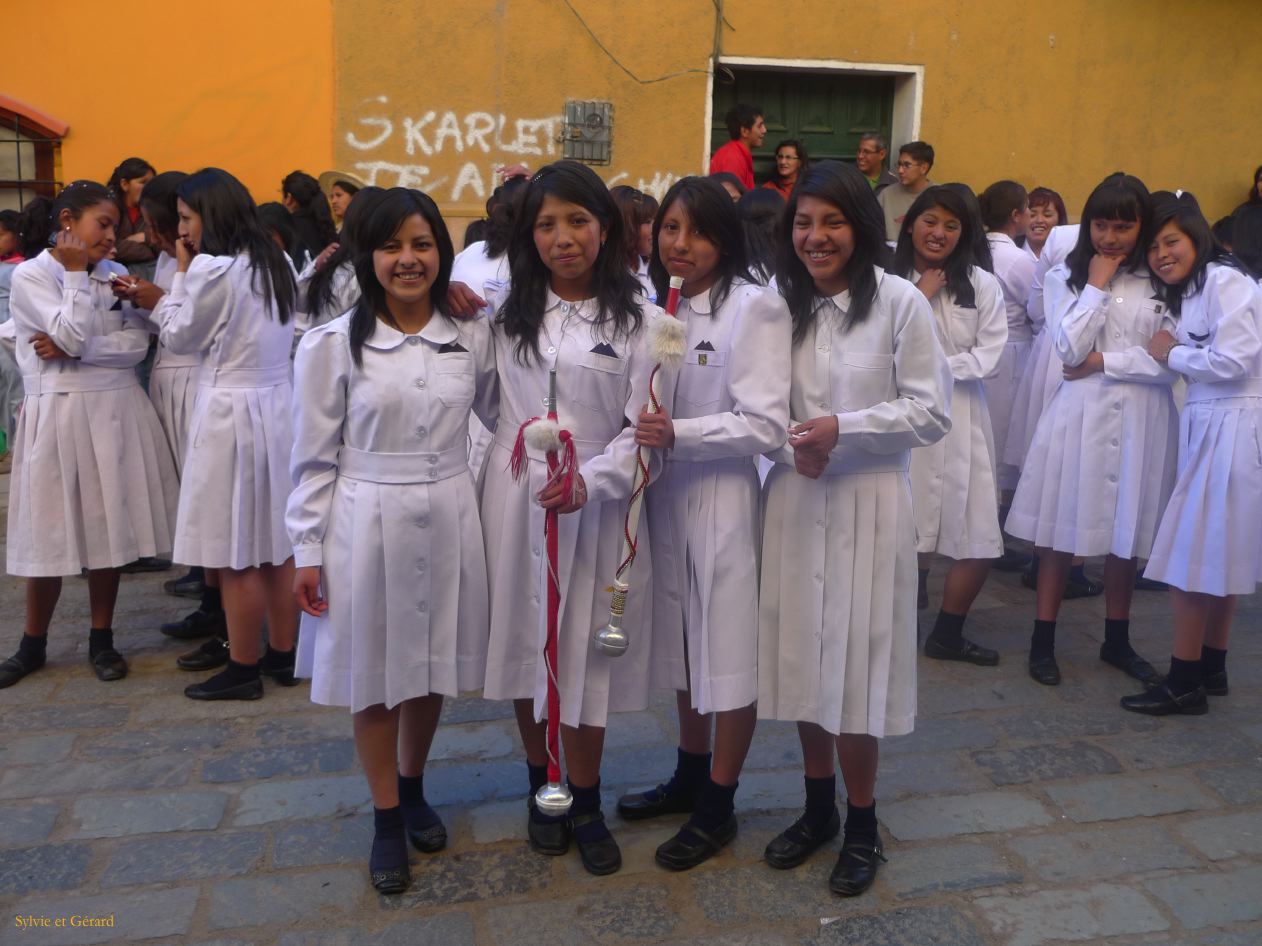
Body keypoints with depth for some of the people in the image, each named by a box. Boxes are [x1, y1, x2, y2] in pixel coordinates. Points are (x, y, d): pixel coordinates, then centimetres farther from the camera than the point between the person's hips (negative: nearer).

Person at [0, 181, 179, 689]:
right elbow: (73, 334, -16)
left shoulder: (116, 274, 8)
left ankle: (101, 639, 20)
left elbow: (137, 344, -3)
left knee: (109, 526, 7)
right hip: (61, 412, -3)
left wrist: (72, 349, -13)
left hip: (118, 410, 3)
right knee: (50, 532, 3)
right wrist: (76, 273, -9)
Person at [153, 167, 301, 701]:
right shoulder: (275, 263, 11)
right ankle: (282, 656, 23)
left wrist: (181, 273, 4)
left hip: (232, 415, -8)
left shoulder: (212, 269, -14)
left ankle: (243, 670, 11)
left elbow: (179, 338, -2)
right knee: (278, 543, 13)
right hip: (278, 408, 8)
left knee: (237, 555, 1)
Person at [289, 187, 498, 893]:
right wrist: (308, 551, -4)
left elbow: (501, 413, 12)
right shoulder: (333, 345, -6)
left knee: (432, 666, 15)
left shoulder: (472, 336, 2)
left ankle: (413, 790, 41)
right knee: (374, 674, 10)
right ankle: (387, 820, 29)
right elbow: (315, 458, -3)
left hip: (448, 522, 3)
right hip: (366, 524, -2)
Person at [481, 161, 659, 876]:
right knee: (525, 640, 9)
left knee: (584, 651, 4)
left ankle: (586, 804, 22)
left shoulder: (639, 321, -2)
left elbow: (643, 428, -6)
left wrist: (588, 482, -21)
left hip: (596, 503, -3)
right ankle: (542, 785, 29)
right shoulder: (507, 309, 8)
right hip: (515, 497, 3)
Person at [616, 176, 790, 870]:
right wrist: (645, 436, -6)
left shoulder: (754, 306, -11)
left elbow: (766, 424, -16)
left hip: (724, 500, -6)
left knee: (730, 653, 5)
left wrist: (678, 435, -22)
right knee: (682, 645, 18)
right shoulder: (660, 305, 7)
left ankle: (717, 806, 21)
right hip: (666, 497, 6)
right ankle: (689, 775, 36)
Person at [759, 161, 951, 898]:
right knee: (803, 657, 10)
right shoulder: (783, 303, 6)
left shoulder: (900, 301, -7)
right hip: (795, 499, 4)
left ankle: (863, 826, 23)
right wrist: (789, 446, -10)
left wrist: (844, 429, -17)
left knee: (855, 663, 2)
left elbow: (933, 412, -7)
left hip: (867, 503, -4)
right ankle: (818, 808, 30)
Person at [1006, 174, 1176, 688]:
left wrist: (1104, 362, -10)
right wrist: (1097, 285, -7)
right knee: (1061, 529, 3)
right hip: (1080, 413, -1)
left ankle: (1117, 641, 27)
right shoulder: (1065, 276, 3)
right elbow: (1069, 349, -9)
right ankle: (1043, 641, 15)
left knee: (1126, 532, 11)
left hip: (1141, 418, 1)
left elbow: (1170, 361, -5)